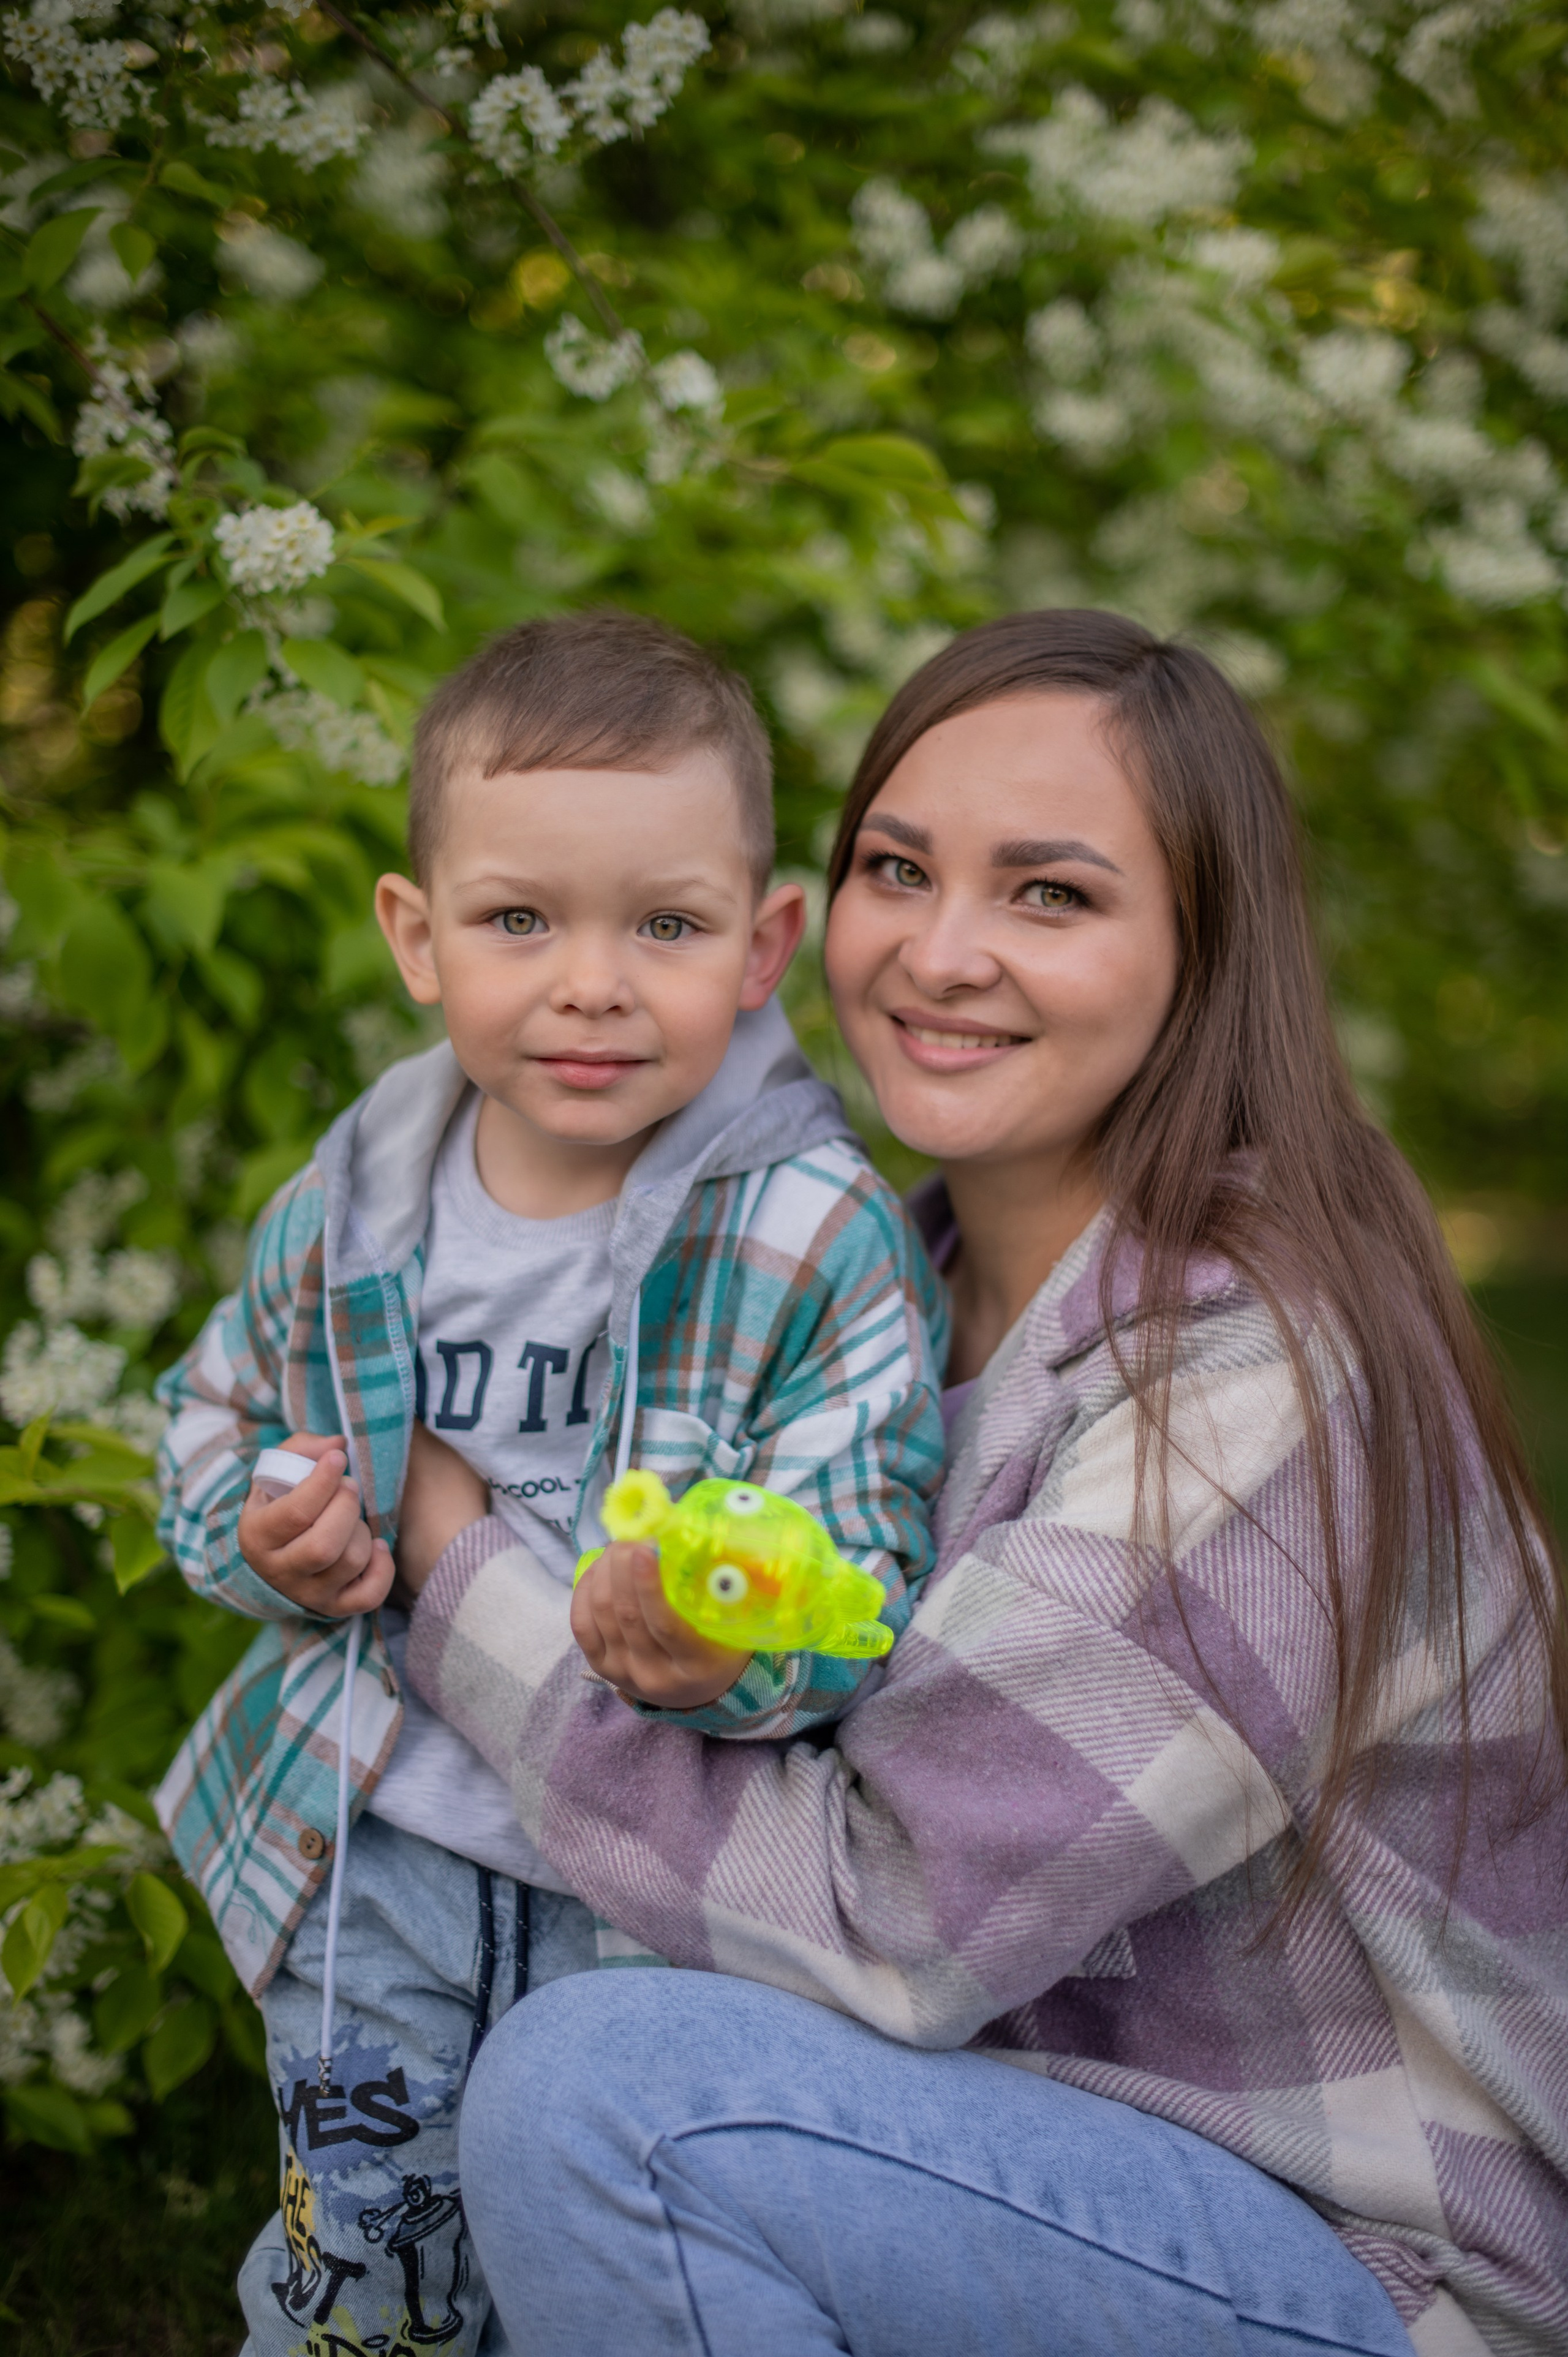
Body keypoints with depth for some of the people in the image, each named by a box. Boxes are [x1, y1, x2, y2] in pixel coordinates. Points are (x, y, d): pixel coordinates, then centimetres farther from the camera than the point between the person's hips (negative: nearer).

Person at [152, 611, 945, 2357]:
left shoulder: (819, 1242, -17)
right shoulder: (349, 1208, -4)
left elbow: (863, 1560, -22)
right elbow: (218, 1412, 12)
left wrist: (735, 1649, -43)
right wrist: (264, 1536, -10)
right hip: (382, 1836, 3)